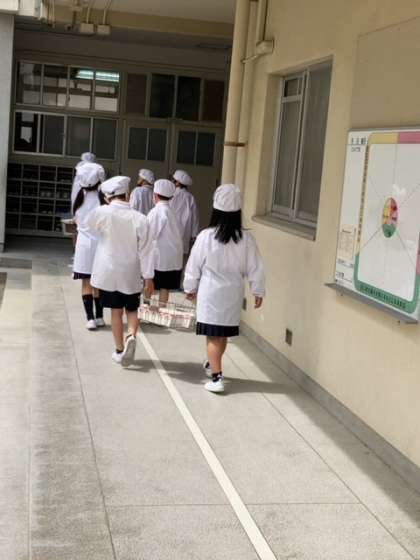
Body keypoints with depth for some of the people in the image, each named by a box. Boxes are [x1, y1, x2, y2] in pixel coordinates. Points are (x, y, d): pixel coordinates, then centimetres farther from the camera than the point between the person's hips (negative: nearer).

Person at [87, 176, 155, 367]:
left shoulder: (103, 213, -14)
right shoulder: (139, 219, -14)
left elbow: (91, 225, 9)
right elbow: (146, 250, -11)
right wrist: (148, 277, -6)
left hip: (109, 272, 0)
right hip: (131, 274, 0)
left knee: (116, 311, 11)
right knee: (131, 310, 16)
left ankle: (119, 350, 17)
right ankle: (131, 336, -9)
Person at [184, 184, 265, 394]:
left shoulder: (206, 236, -13)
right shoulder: (246, 238, -9)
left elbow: (194, 265, -3)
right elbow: (255, 268, -3)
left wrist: (190, 287, 11)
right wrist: (258, 291, 10)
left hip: (210, 293, -3)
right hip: (233, 294, 3)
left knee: (213, 336, 2)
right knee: (223, 335, 20)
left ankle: (217, 378, -4)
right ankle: (212, 364, 42)